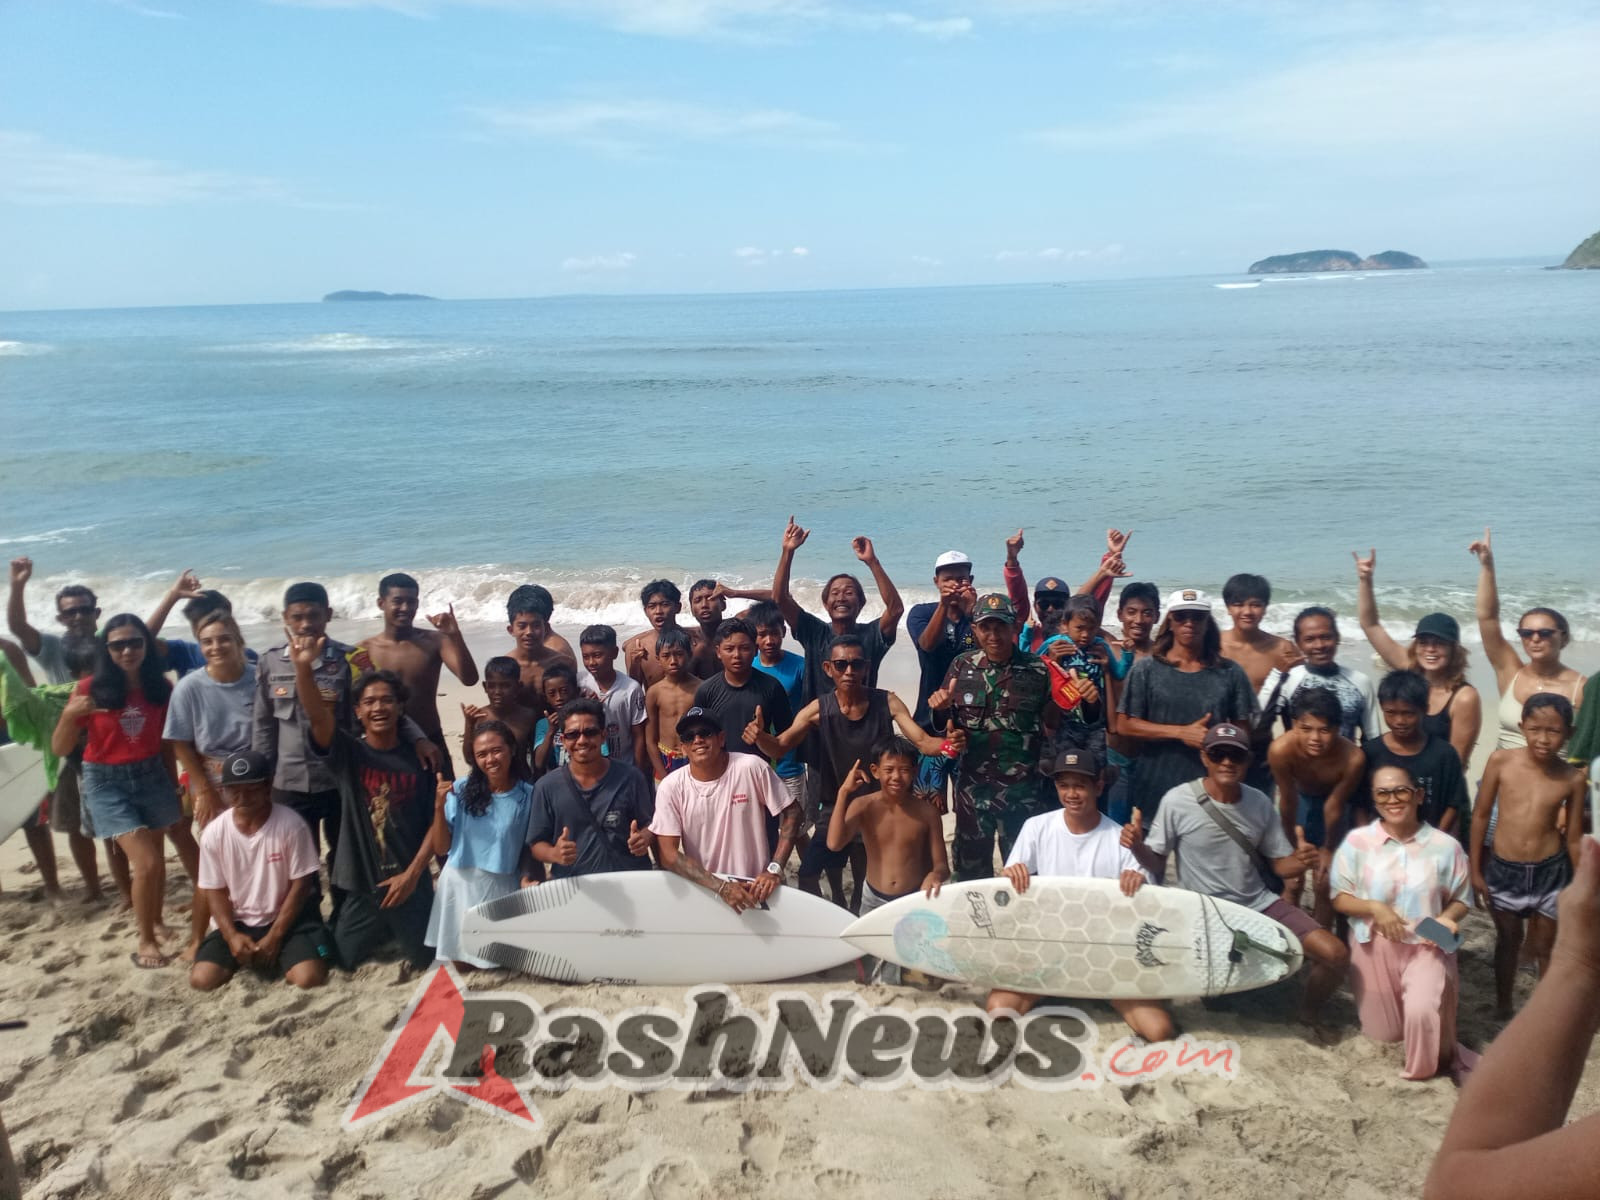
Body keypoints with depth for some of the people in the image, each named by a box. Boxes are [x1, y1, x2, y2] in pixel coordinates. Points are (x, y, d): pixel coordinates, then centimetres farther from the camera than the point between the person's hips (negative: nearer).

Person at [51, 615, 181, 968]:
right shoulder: (90, 688, -12)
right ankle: (146, 942, 9)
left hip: (152, 776, 3)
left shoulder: (161, 687, -6)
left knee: (154, 860, 14)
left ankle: (156, 922, 40)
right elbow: (60, 749, -8)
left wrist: (175, 786, 10)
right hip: (106, 782, -3)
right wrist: (69, 715, -25)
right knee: (147, 863, -10)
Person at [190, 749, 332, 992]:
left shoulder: (291, 824, -17)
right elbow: (214, 890, 0)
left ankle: (278, 957, 9)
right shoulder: (213, 833, -8)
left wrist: (274, 937, -14)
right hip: (236, 922, 3)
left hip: (285, 919, -3)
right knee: (202, 980, -20)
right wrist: (232, 935, -14)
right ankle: (252, 959, 10)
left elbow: (300, 884, -11)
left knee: (310, 978, -25)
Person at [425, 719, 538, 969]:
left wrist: (527, 879, -13)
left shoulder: (527, 795, -6)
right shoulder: (460, 790, -5)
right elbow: (441, 848, -1)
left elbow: (530, 848, 3)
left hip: (503, 888, -1)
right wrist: (439, 807, -13)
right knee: (461, 962, 11)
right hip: (460, 885, 1)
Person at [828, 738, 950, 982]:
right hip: (874, 902, 0)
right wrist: (843, 792, -25)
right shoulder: (863, 806, -7)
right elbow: (834, 843, -23)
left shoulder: (926, 813, -7)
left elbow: (942, 865, -3)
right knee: (880, 983, 9)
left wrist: (936, 874, -27)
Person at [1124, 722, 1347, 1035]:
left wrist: (1301, 861, -19)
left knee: (1336, 954, -8)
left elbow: (1280, 864, 6)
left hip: (1259, 904, 4)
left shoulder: (1260, 803, 0)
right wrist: (1137, 845, -32)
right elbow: (1156, 863, -8)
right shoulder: (1177, 801, -14)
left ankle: (1309, 1011, 25)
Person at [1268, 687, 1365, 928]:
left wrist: (1328, 848, -4)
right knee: (1292, 883, 4)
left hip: (1330, 801, 0)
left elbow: (1334, 806, -21)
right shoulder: (1281, 749, -39)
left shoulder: (1353, 758, -38)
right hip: (1299, 797, 0)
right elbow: (1287, 801, -21)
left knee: (1324, 885, 6)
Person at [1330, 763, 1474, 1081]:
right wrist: (1373, 908, -20)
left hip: (1426, 947, -1)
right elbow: (1339, 898, -3)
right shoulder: (1357, 841, -8)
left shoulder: (1445, 846, -5)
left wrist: (1447, 918, -16)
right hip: (1374, 946, 1)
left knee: (1422, 1014, -29)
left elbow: (1460, 900, 5)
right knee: (1382, 1034, 11)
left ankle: (1441, 1057, 6)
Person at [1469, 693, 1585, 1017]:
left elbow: (1574, 837, -1)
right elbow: (1480, 815, -4)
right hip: (1503, 869, 0)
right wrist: (1475, 870, -2)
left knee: (1545, 948, 15)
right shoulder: (1501, 761, -14)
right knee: (1508, 941, 19)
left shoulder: (1572, 778, -12)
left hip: (1550, 872, 0)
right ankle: (1503, 1009, 36)